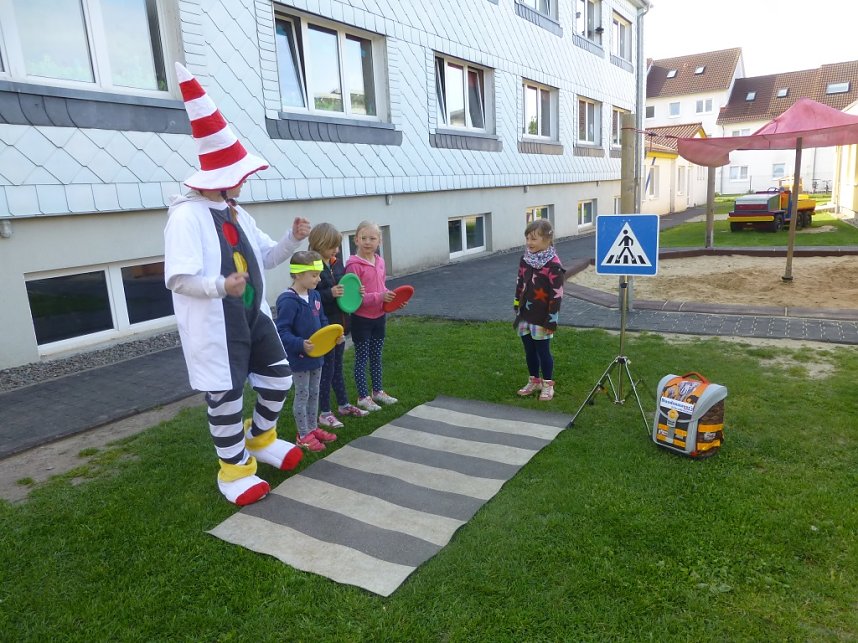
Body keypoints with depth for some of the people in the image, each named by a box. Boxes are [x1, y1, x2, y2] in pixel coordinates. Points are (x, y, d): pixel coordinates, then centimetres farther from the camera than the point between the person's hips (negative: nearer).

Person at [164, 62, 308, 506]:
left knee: (278, 378, 16)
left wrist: (292, 239, 1)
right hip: (216, 325, -9)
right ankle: (235, 470, 23)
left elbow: (263, 258, 18)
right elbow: (179, 279, -23)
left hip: (253, 315, 9)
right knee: (226, 397, 3)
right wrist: (220, 286, -39)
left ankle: (262, 439, 40)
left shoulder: (236, 214, 11)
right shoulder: (187, 215, -17)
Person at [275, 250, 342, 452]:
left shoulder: (315, 295, 3)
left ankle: (312, 428, 34)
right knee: (302, 395, 6)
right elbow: (282, 331, -23)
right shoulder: (288, 301, -22)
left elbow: (322, 322, 12)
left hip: (316, 355, 8)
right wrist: (300, 344, -36)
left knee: (314, 393, 18)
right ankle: (303, 435, 20)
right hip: (299, 358, -8)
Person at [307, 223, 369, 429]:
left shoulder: (337, 264, 8)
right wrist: (330, 294, -32)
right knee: (327, 369, 3)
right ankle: (324, 413, 16)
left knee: (338, 366, 20)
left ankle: (343, 405, 33)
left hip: (339, 324, 7)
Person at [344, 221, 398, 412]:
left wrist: (390, 298, -2)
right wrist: (378, 297, -26)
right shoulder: (354, 265, -17)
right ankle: (363, 396, 17)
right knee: (362, 358, 6)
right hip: (361, 319, -7)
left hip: (379, 317, 7)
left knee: (376, 356, 18)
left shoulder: (380, 262, 5)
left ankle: (377, 391, 32)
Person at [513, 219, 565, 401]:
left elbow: (557, 295, -17)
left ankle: (547, 385, 21)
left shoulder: (553, 265, -17)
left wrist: (551, 320, -17)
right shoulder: (525, 259, 4)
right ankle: (534, 381, 31)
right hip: (525, 316, 6)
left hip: (542, 318, -6)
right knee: (529, 350, 15)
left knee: (543, 351, 5)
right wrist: (517, 308, 16)